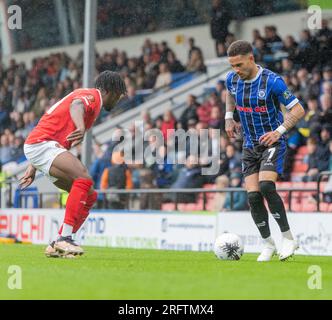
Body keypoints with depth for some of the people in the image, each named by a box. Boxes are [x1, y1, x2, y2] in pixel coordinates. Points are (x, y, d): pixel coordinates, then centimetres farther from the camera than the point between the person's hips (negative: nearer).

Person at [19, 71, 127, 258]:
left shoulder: (88, 96, 29)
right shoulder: (93, 95, -2)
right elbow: (76, 105, -28)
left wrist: (33, 168, 32)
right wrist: (81, 128, -51)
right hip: (42, 143, -10)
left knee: (90, 196, 5)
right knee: (84, 178, -29)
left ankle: (58, 245, 3)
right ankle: (65, 239, -33)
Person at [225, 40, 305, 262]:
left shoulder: (272, 81, -17)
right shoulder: (232, 79, 0)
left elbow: (298, 110, -12)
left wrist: (279, 131, -20)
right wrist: (228, 117, 17)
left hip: (273, 142, -5)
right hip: (250, 145, 5)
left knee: (266, 186, -26)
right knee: (253, 195, -7)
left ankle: (288, 238, -14)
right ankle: (268, 244, 9)